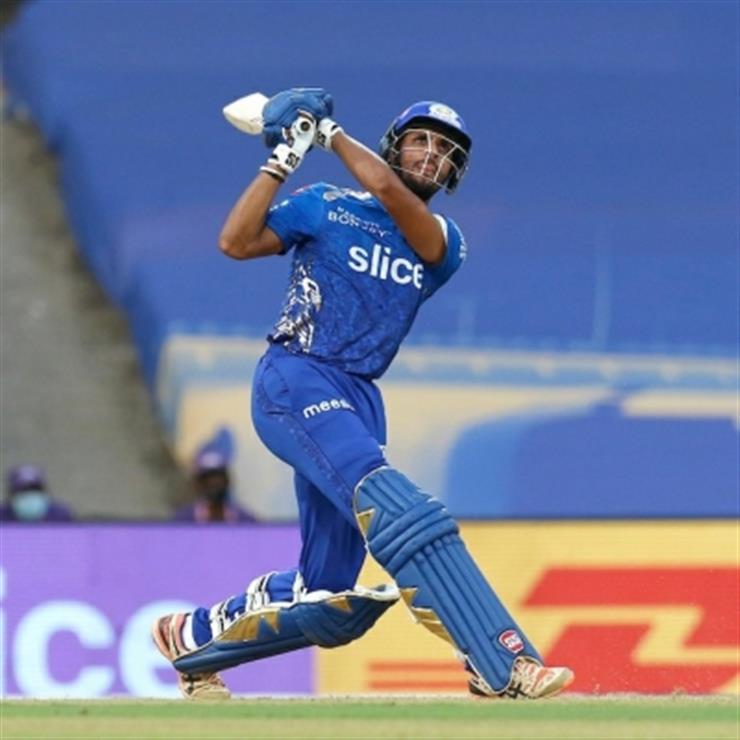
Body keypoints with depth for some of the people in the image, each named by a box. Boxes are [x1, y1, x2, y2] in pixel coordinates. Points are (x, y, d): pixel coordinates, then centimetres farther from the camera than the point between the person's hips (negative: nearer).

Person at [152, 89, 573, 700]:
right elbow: (236, 242, -3)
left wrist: (332, 135, 1)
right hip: (295, 380, -6)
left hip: (359, 399, 6)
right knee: (396, 507, -29)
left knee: (326, 595, 4)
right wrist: (285, 158, -4)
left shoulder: (444, 243, 13)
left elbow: (389, 193, -8)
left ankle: (191, 639, 29)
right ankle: (505, 667, -40)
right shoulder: (325, 206, 8)